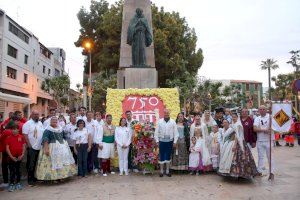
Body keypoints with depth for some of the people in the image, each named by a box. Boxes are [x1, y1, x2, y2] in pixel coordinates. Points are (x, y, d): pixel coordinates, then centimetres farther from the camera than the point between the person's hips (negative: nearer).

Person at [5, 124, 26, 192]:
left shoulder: (21, 137, -1)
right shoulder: (9, 138, -4)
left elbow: (24, 146, 3)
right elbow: (7, 148, -5)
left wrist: (22, 155, -6)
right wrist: (11, 157, -11)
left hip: (19, 157, 1)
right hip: (11, 157, -1)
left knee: (18, 170, 12)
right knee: (12, 171, 3)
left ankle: (18, 183, 23)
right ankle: (11, 184, 11)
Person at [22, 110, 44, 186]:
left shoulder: (40, 123, 13)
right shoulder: (27, 124, -6)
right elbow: (25, 135, -12)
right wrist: (29, 145, -15)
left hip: (40, 147, 6)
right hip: (32, 147, -6)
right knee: (31, 165, 0)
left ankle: (36, 177, 24)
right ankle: (30, 180, 9)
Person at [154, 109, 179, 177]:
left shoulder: (173, 122, -1)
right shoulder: (159, 121, -1)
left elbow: (175, 132, -1)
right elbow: (156, 132, 1)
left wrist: (175, 142, -3)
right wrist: (157, 141, -3)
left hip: (170, 141, 1)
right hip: (162, 141, 0)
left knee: (168, 156, 12)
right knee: (161, 156, 6)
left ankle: (167, 171, 23)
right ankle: (161, 171, 18)